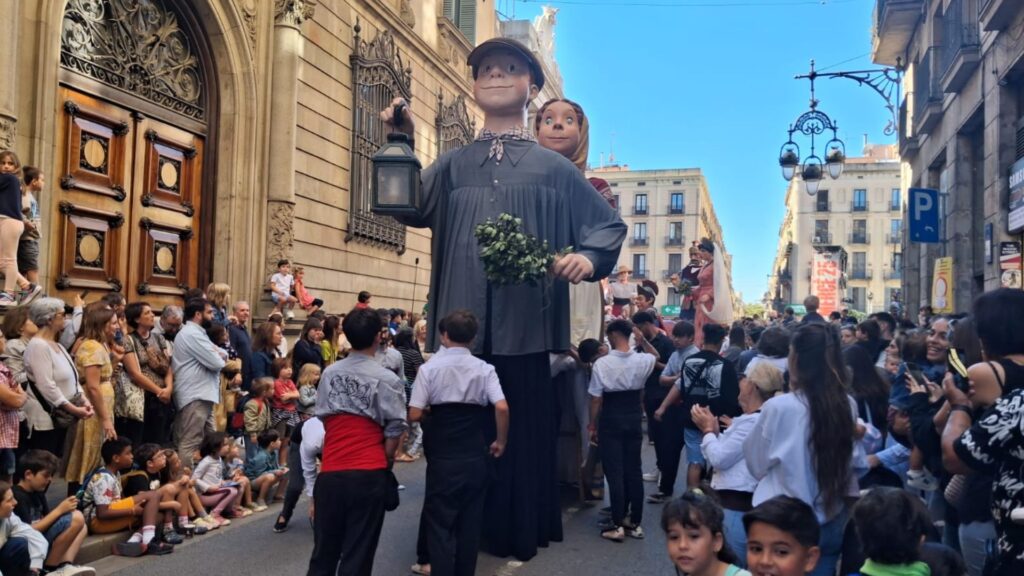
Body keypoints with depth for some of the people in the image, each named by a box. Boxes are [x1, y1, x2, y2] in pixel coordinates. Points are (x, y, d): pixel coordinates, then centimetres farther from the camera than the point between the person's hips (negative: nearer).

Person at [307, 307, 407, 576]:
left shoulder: (330, 373, 5)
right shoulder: (387, 380, -8)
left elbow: (322, 415, 10)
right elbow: (396, 427, -7)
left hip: (330, 472, 4)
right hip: (369, 475, -4)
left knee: (325, 550, 17)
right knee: (358, 553, 5)